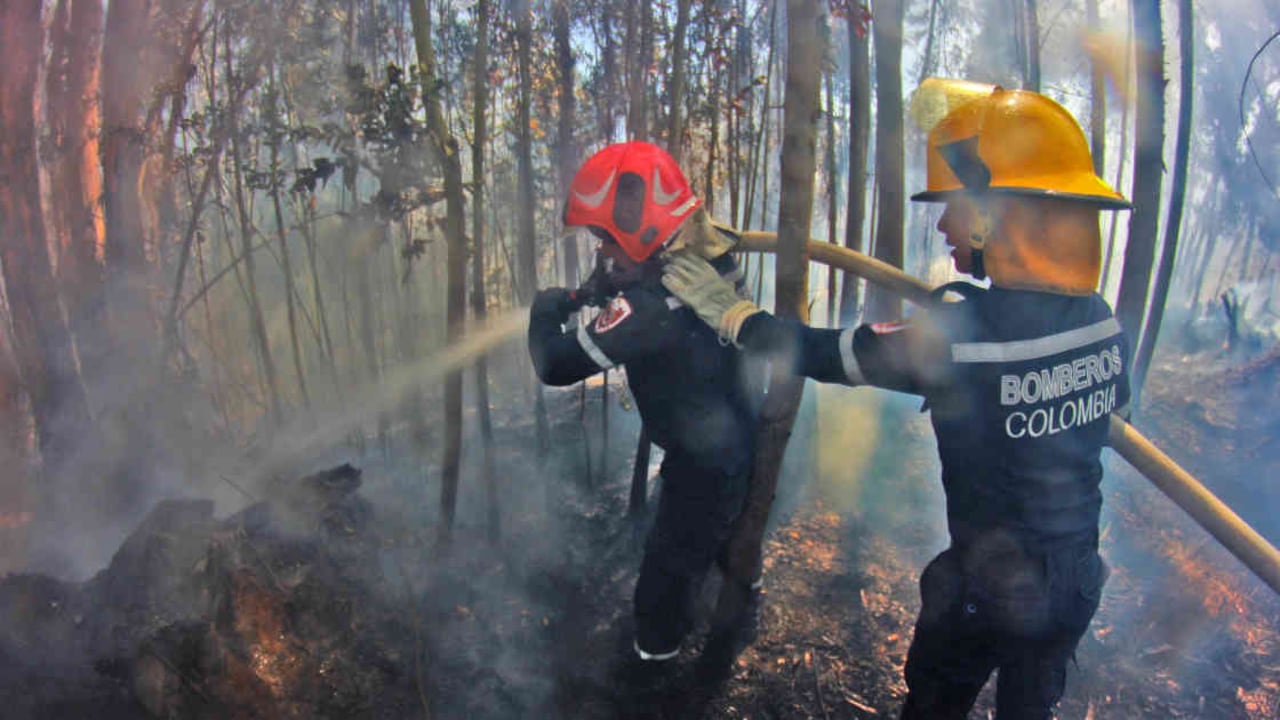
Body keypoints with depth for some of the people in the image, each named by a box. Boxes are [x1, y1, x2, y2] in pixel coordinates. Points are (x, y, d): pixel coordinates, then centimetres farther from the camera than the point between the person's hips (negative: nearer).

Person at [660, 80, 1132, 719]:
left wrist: (725, 310, -8)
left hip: (985, 588, -5)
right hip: (1078, 581, 5)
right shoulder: (1104, 322, -10)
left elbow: (820, 354, -21)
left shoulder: (959, 338, -31)